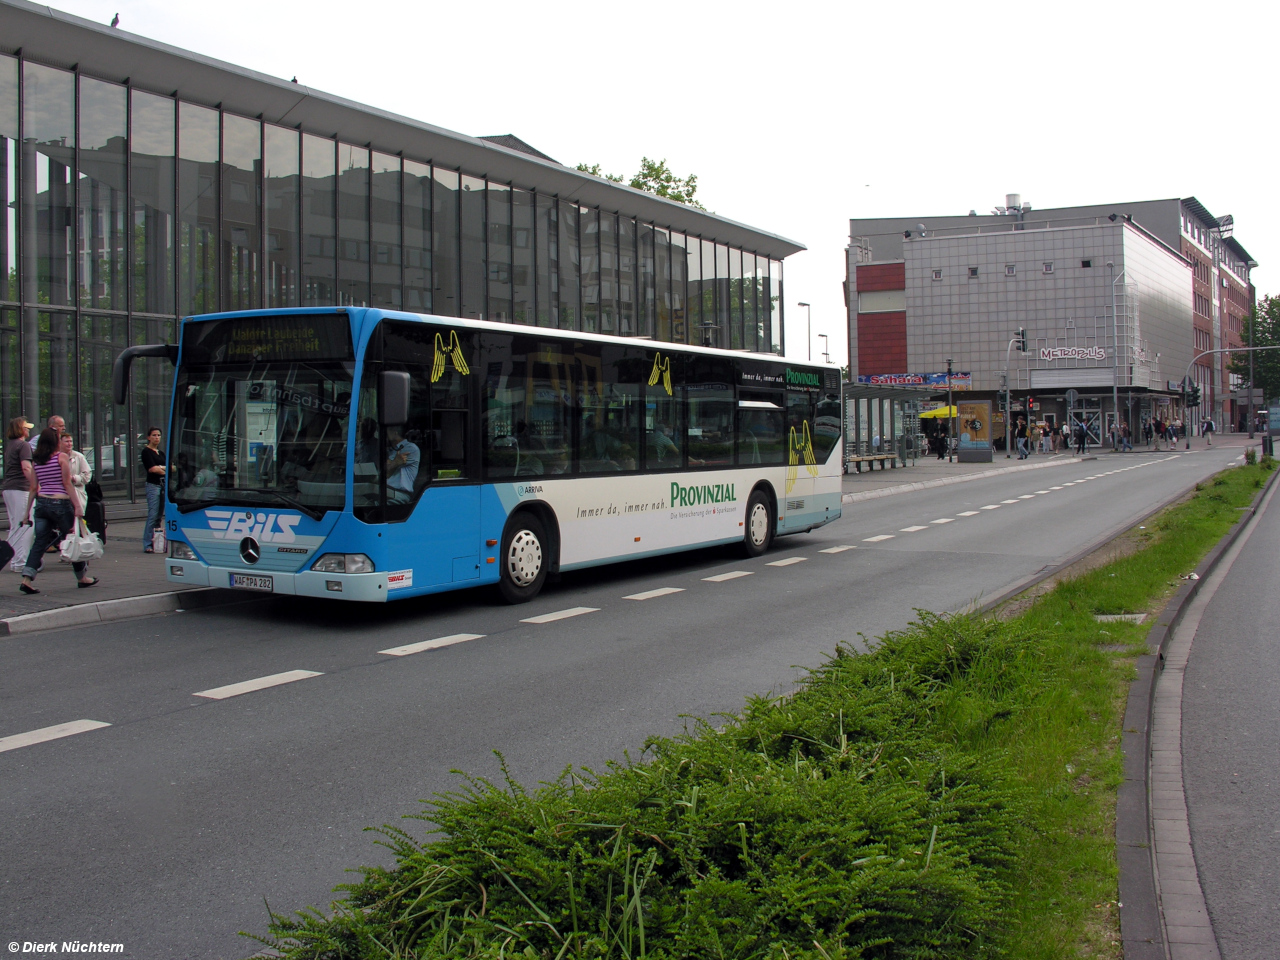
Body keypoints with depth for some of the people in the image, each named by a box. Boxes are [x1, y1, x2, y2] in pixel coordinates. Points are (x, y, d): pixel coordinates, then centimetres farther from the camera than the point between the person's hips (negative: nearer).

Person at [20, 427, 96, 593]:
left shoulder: (35, 460, 8)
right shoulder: (62, 457, -6)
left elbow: (33, 488, 8)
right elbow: (67, 484, -10)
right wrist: (77, 506, -9)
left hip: (41, 503, 5)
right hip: (60, 503, -5)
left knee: (39, 542, 5)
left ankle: (27, 579, -9)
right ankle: (82, 578, 20)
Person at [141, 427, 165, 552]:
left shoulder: (161, 452, 21)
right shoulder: (146, 451, 0)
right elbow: (152, 469, -11)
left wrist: (160, 468, -7)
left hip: (163, 485, 7)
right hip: (153, 485, -7)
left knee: (159, 516, 6)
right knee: (153, 515, -12)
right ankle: (147, 545, -11)